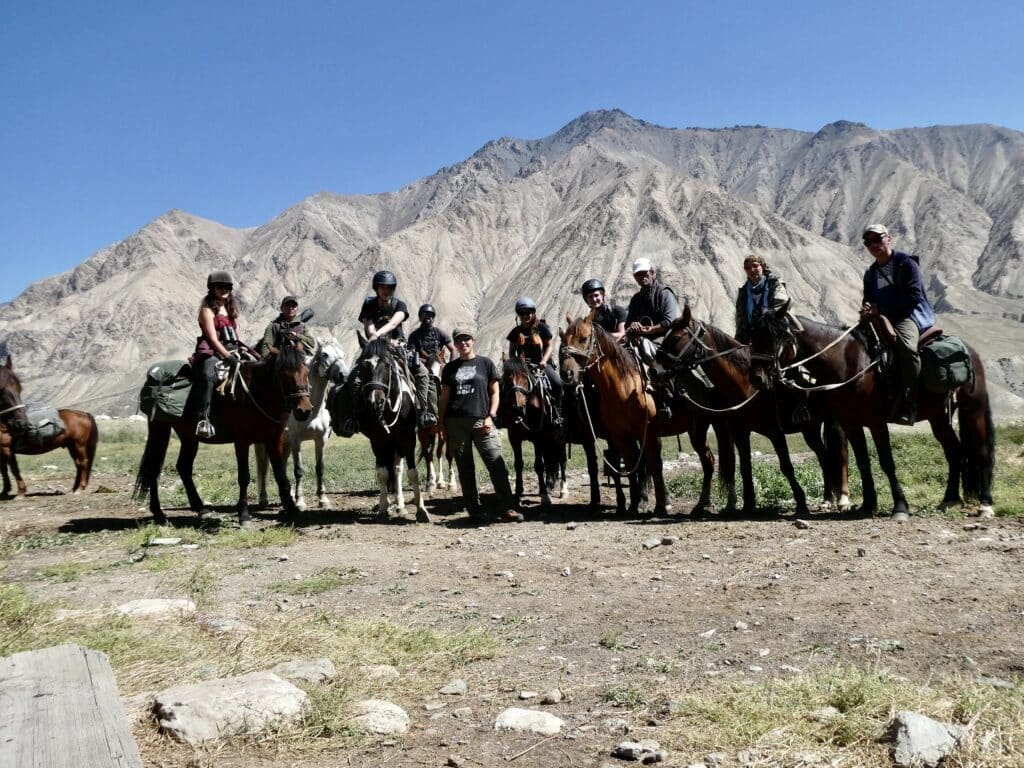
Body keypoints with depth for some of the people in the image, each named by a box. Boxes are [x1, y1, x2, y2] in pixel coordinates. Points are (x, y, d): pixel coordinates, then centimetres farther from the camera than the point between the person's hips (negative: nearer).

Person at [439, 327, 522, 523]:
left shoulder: (485, 363, 8)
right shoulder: (450, 368, 14)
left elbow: (494, 392, 7)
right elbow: (444, 397, 15)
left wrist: (490, 416, -6)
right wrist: (441, 424, 8)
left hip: (481, 421, -2)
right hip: (455, 423, 2)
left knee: (497, 464, -9)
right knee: (465, 468, 5)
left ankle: (508, 509, -8)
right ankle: (474, 510, 13)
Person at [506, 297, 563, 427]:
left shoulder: (542, 327, 3)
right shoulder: (516, 332, 10)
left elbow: (550, 345, 0)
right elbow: (511, 351, 15)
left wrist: (544, 360, -14)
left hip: (542, 364, -2)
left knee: (557, 383, -26)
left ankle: (557, 414, -13)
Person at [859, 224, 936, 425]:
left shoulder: (906, 263, -1)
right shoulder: (870, 273, 19)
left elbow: (913, 297, -13)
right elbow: (868, 300, 20)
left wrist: (881, 310, -18)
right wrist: (867, 310, -7)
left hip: (910, 316, -7)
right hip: (881, 320, 8)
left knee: (907, 346, -37)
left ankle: (908, 406, -38)